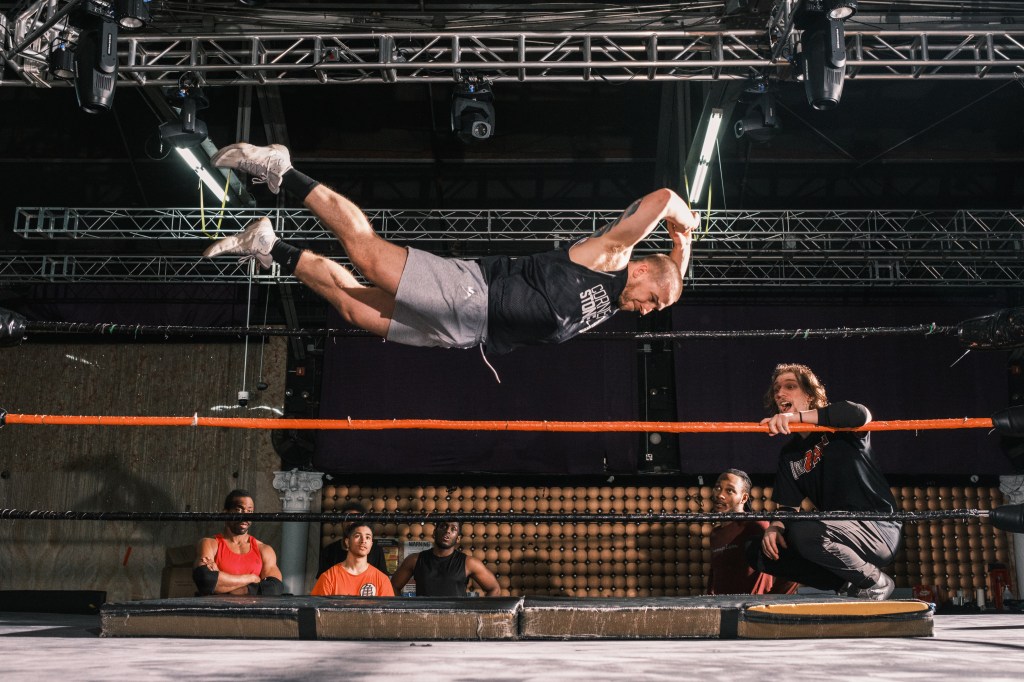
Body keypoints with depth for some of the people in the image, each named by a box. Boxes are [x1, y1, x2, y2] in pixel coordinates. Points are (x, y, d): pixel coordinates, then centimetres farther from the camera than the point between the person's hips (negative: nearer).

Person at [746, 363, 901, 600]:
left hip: (879, 529, -7)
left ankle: (875, 582, -9)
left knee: (802, 531, -34)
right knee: (758, 552, -2)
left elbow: (860, 414, -30)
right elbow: (788, 505, 10)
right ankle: (846, 584, 2)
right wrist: (774, 526, -14)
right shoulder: (789, 454, 13)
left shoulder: (837, 428, -5)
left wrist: (797, 417, -33)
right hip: (839, 531, 7)